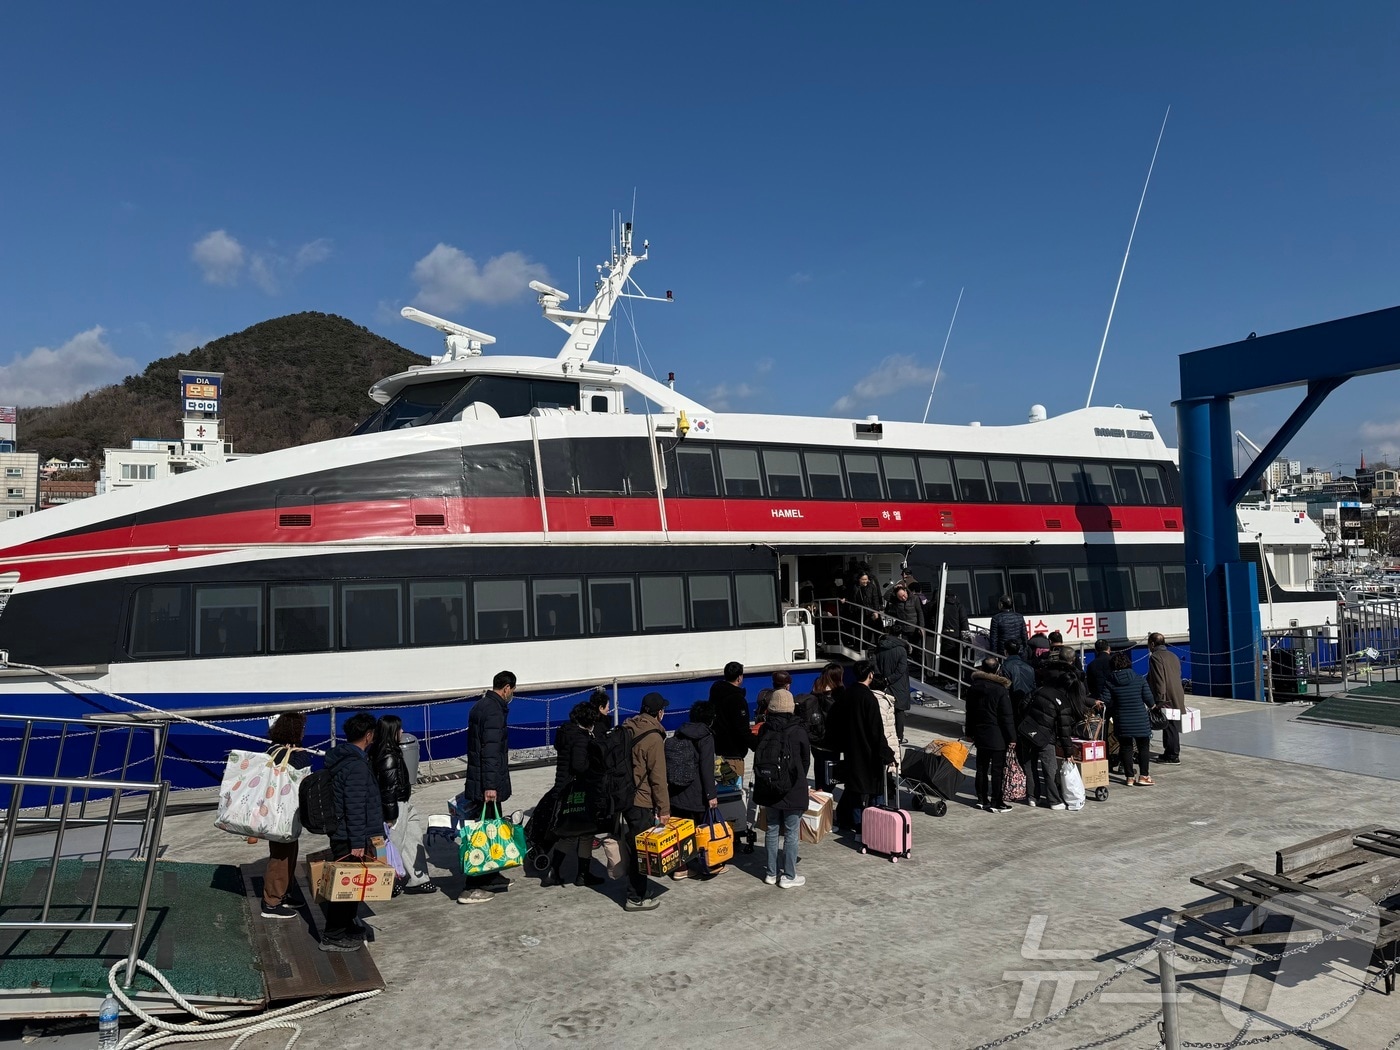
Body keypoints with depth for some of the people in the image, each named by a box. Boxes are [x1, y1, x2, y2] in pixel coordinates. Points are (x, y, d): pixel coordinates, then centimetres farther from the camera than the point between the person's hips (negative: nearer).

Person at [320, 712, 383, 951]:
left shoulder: (341, 757, 11)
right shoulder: (356, 765, -21)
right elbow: (355, 807, -24)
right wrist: (357, 842, -21)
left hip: (342, 834, 10)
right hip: (350, 839, -10)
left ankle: (347, 926, 32)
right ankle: (333, 937, 7)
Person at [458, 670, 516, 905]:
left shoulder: (480, 706, 14)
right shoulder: (494, 712, -18)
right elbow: (490, 751, -24)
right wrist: (490, 785, -26)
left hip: (478, 781, 10)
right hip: (487, 784, -10)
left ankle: (491, 877, 29)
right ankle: (471, 888, -2)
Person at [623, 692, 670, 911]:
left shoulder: (628, 729, 8)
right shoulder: (654, 738, -16)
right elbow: (658, 777, -16)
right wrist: (664, 808, -10)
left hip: (625, 797, 8)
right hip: (642, 802, -8)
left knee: (635, 846, 17)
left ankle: (641, 891, 27)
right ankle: (636, 898, 9)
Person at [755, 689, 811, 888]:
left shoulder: (764, 730, -3)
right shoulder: (798, 731, -12)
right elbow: (806, 759, 1)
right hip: (793, 789, -4)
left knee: (772, 830, 13)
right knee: (792, 833, 4)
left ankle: (771, 873, 21)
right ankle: (789, 877, 9)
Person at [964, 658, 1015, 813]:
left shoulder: (974, 688, 3)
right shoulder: (1001, 689, -16)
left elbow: (970, 713, 12)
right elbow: (1007, 717, -14)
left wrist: (970, 733, 21)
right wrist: (1011, 737, -7)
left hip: (980, 736, 6)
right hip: (997, 737, -6)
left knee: (982, 768, 13)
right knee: (997, 770, 1)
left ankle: (982, 799, 20)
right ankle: (995, 803, 4)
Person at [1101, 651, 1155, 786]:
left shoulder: (1109, 681, -6)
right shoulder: (1139, 679, -6)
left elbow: (1106, 702, -8)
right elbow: (1148, 698, -6)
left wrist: (1112, 711, 12)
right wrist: (1152, 706, 17)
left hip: (1122, 720, 1)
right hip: (1140, 719, 0)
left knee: (1126, 748, 9)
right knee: (1143, 747, 12)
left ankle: (1129, 777, 10)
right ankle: (1143, 776, 12)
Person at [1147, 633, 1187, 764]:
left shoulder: (1155, 657, -11)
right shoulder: (1173, 656, 17)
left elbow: (1159, 681, -17)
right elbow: (1178, 676, 20)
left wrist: (1159, 700, -18)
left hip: (1166, 700, -9)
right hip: (1177, 698, 9)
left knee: (1169, 727, -5)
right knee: (1173, 727, 13)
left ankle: (1173, 755, -3)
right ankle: (1170, 753, 19)